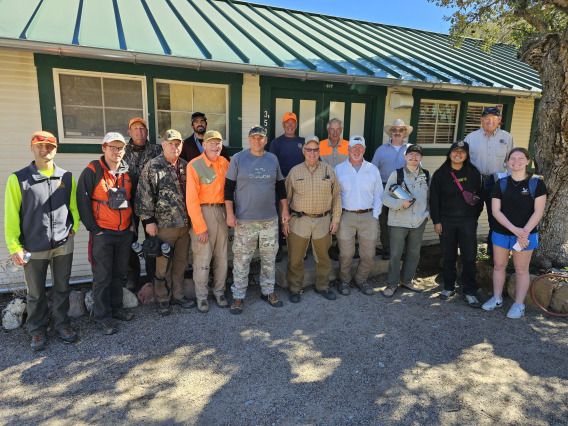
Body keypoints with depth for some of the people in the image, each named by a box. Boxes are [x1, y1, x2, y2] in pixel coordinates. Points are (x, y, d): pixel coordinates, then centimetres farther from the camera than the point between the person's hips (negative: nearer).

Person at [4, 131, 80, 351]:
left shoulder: (66, 177, 3)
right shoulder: (18, 179, -4)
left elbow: (74, 206, 13)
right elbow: (11, 216, -4)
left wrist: (73, 228, 3)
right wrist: (14, 247, -7)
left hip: (63, 245, 2)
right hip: (34, 248, -2)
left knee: (62, 287, 13)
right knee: (35, 293, 11)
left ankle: (62, 323, 30)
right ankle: (38, 329, 29)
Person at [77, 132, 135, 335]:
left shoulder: (127, 172, 7)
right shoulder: (92, 171, -8)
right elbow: (82, 201, -9)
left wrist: (132, 224, 7)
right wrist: (94, 229, -11)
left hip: (125, 232, 5)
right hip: (102, 233, -5)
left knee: (119, 273, 15)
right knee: (103, 277, 2)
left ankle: (116, 307, 31)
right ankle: (103, 317, 14)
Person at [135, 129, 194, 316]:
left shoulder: (185, 166, 10)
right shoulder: (153, 167, -5)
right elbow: (145, 195, -8)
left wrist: (191, 218, 16)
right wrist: (148, 220, -11)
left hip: (184, 224, 5)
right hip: (164, 224, -5)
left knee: (181, 262, 14)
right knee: (163, 265, 3)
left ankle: (178, 295, 29)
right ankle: (163, 300, 18)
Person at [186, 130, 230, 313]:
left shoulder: (224, 163, 7)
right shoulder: (194, 165, -8)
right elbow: (191, 200, -11)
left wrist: (229, 213, 4)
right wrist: (200, 227, -13)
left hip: (221, 211, 5)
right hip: (203, 211, -5)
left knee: (222, 255, 10)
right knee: (202, 257, -1)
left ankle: (219, 291, 25)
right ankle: (201, 296, 15)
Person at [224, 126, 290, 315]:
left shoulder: (273, 159, 8)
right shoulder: (238, 159, -2)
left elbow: (280, 186, 15)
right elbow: (229, 187, -2)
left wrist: (285, 210, 11)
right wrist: (230, 213, -8)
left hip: (270, 219, 3)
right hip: (244, 219, -3)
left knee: (269, 258, 12)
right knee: (241, 259, 2)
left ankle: (268, 291, 29)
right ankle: (238, 296, 17)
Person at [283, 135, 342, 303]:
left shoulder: (329, 170, 6)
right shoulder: (295, 171, 3)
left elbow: (336, 196, 9)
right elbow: (286, 197, 6)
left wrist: (336, 219, 3)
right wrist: (284, 221, 1)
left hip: (323, 221, 1)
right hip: (299, 221, -1)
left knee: (323, 257, 13)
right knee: (295, 259, 4)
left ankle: (322, 286, 31)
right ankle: (295, 289, 21)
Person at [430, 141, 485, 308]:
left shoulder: (473, 173, 5)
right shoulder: (440, 174, 2)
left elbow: (479, 196, 11)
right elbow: (434, 199, 2)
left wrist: (474, 217, 6)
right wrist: (436, 221, -1)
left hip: (468, 221, 0)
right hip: (447, 221, 0)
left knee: (469, 257, 1)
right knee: (449, 256, 9)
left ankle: (470, 292, 12)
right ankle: (449, 287, 23)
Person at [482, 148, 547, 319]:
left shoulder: (536, 183, -5)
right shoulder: (501, 184, 1)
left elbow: (538, 212, -8)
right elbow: (496, 210, -4)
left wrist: (524, 234, -16)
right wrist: (514, 229, -15)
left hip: (526, 234, -2)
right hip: (501, 233, 3)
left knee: (521, 270, 7)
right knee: (499, 266, 11)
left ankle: (519, 305, 19)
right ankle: (497, 299, 27)